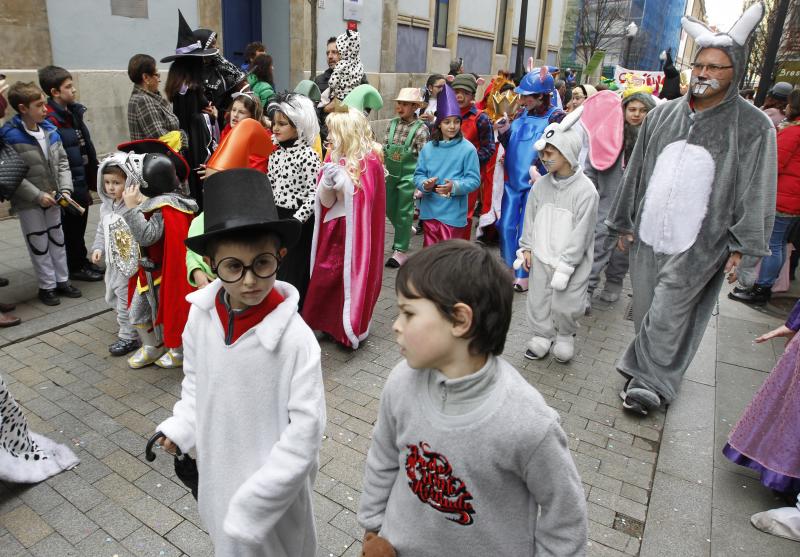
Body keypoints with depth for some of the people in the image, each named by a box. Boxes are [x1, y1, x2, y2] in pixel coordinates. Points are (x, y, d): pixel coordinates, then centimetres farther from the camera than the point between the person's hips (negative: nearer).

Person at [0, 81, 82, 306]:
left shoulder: (50, 130, 1)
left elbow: (62, 162, 5)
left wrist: (65, 189, -7)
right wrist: (38, 195, -21)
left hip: (53, 199, 6)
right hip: (29, 203, -5)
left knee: (57, 238, 15)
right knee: (39, 244, 5)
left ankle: (62, 281, 28)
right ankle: (47, 287, 18)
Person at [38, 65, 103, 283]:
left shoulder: (73, 111, 10)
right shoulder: (50, 118, -18)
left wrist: (92, 177, 17)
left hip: (81, 180, 8)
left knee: (79, 223, 18)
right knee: (71, 225, 5)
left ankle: (81, 261, 31)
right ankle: (76, 267, 17)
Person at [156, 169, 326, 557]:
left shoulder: (296, 338, -28)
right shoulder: (200, 315, -13)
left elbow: (306, 429, -21)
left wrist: (253, 499, -19)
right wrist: (180, 429, -5)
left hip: (274, 481, -5)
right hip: (216, 467, 5)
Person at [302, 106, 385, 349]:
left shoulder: (369, 161, -12)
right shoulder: (334, 158, 5)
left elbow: (362, 199, -15)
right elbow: (325, 201, 4)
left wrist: (342, 178, -22)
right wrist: (327, 181, -16)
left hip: (356, 233, -6)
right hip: (334, 231, 6)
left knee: (350, 278, 3)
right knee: (324, 279, 10)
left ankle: (350, 328, 22)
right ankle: (330, 324, 27)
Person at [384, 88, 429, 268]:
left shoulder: (421, 129, -11)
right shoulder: (392, 124, 3)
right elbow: (385, 148, 10)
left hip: (408, 175, -5)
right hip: (390, 174, 5)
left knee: (404, 212, 1)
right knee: (389, 209, 15)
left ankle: (401, 251, 11)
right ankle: (402, 234, 43)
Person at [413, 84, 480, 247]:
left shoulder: (468, 149, -7)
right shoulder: (428, 148, 4)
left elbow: (474, 180, -8)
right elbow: (418, 175, 6)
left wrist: (455, 187, -24)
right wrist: (425, 184, -16)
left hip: (453, 214, -4)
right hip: (430, 211, 4)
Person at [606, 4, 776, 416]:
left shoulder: (753, 127, -4)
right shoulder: (662, 115, 6)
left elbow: (757, 194, -4)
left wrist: (742, 248, -9)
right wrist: (625, 222, 12)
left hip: (698, 245, -4)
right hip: (648, 235, 4)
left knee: (667, 315, -3)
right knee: (647, 311, 12)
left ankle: (651, 383, 14)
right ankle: (647, 377, 30)